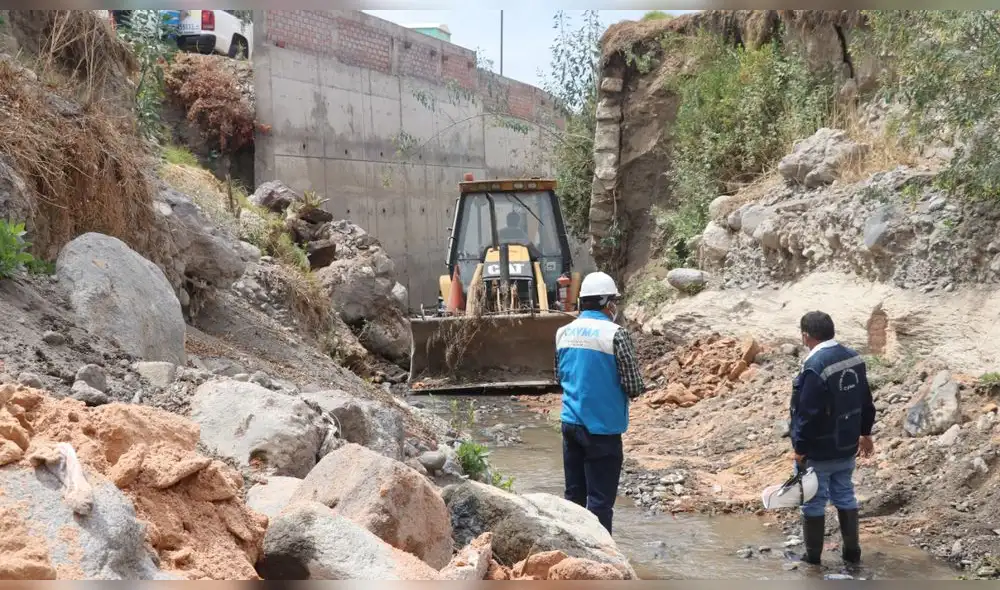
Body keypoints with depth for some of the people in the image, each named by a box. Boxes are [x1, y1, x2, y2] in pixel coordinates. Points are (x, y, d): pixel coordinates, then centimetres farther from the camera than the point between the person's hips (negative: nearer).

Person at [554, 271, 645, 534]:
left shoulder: (564, 332, 5)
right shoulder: (615, 334, -14)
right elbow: (634, 387, -12)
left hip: (571, 424, 6)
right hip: (603, 427, -6)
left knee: (574, 495, 15)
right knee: (600, 500, -1)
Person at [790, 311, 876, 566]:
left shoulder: (814, 367, -25)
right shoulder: (854, 358, 2)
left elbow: (808, 414, -24)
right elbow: (866, 401, 12)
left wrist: (800, 449, -15)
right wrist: (865, 433, 23)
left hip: (819, 452, -8)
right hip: (846, 447, 8)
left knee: (813, 502, 5)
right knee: (845, 497, 18)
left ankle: (812, 557, 15)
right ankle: (852, 551, 26)